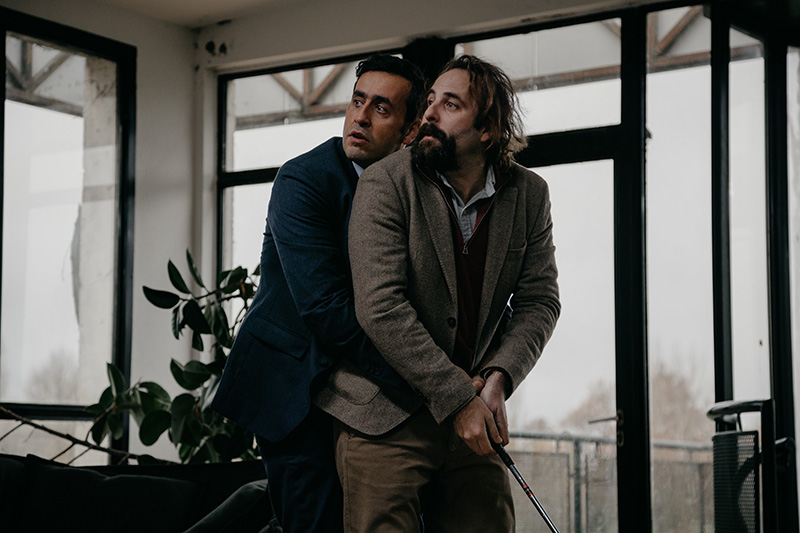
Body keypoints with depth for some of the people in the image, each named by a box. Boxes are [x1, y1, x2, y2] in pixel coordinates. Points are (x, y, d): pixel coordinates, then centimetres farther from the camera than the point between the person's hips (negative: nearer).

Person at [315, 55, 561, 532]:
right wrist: (457, 399, -17)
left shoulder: (528, 195, 4)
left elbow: (540, 301, 6)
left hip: (474, 419, 4)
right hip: (384, 419, -4)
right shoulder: (385, 184, -9)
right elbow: (380, 307, -16)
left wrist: (498, 379, -12)